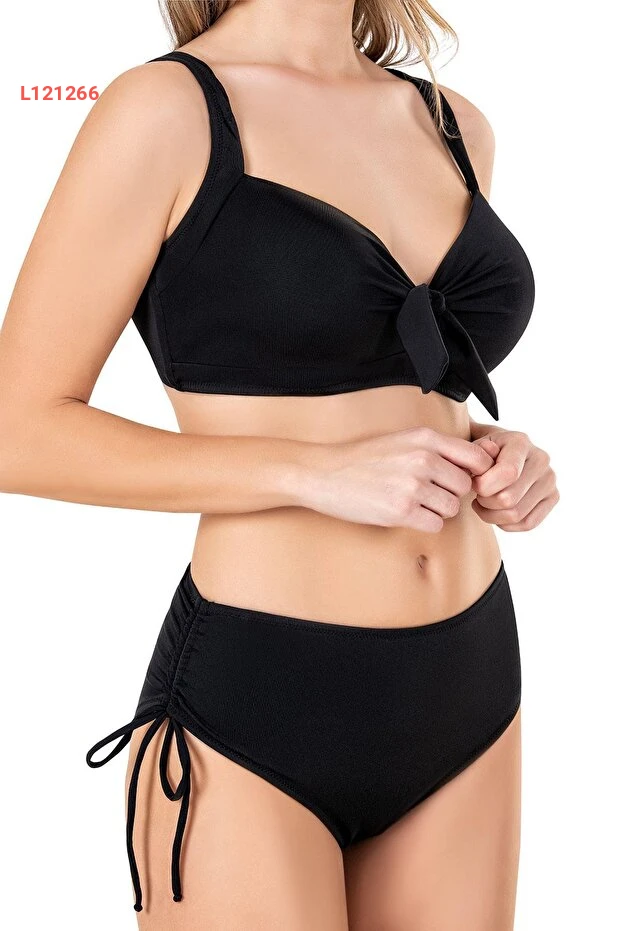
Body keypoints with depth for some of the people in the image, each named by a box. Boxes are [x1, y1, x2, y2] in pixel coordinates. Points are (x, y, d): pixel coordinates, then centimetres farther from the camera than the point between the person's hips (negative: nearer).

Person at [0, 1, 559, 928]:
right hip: (252, 700, -6)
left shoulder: (452, 125, 10)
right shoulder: (167, 108, -8)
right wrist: (318, 473, -17)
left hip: (467, 679, 6)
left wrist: (495, 459, 1)